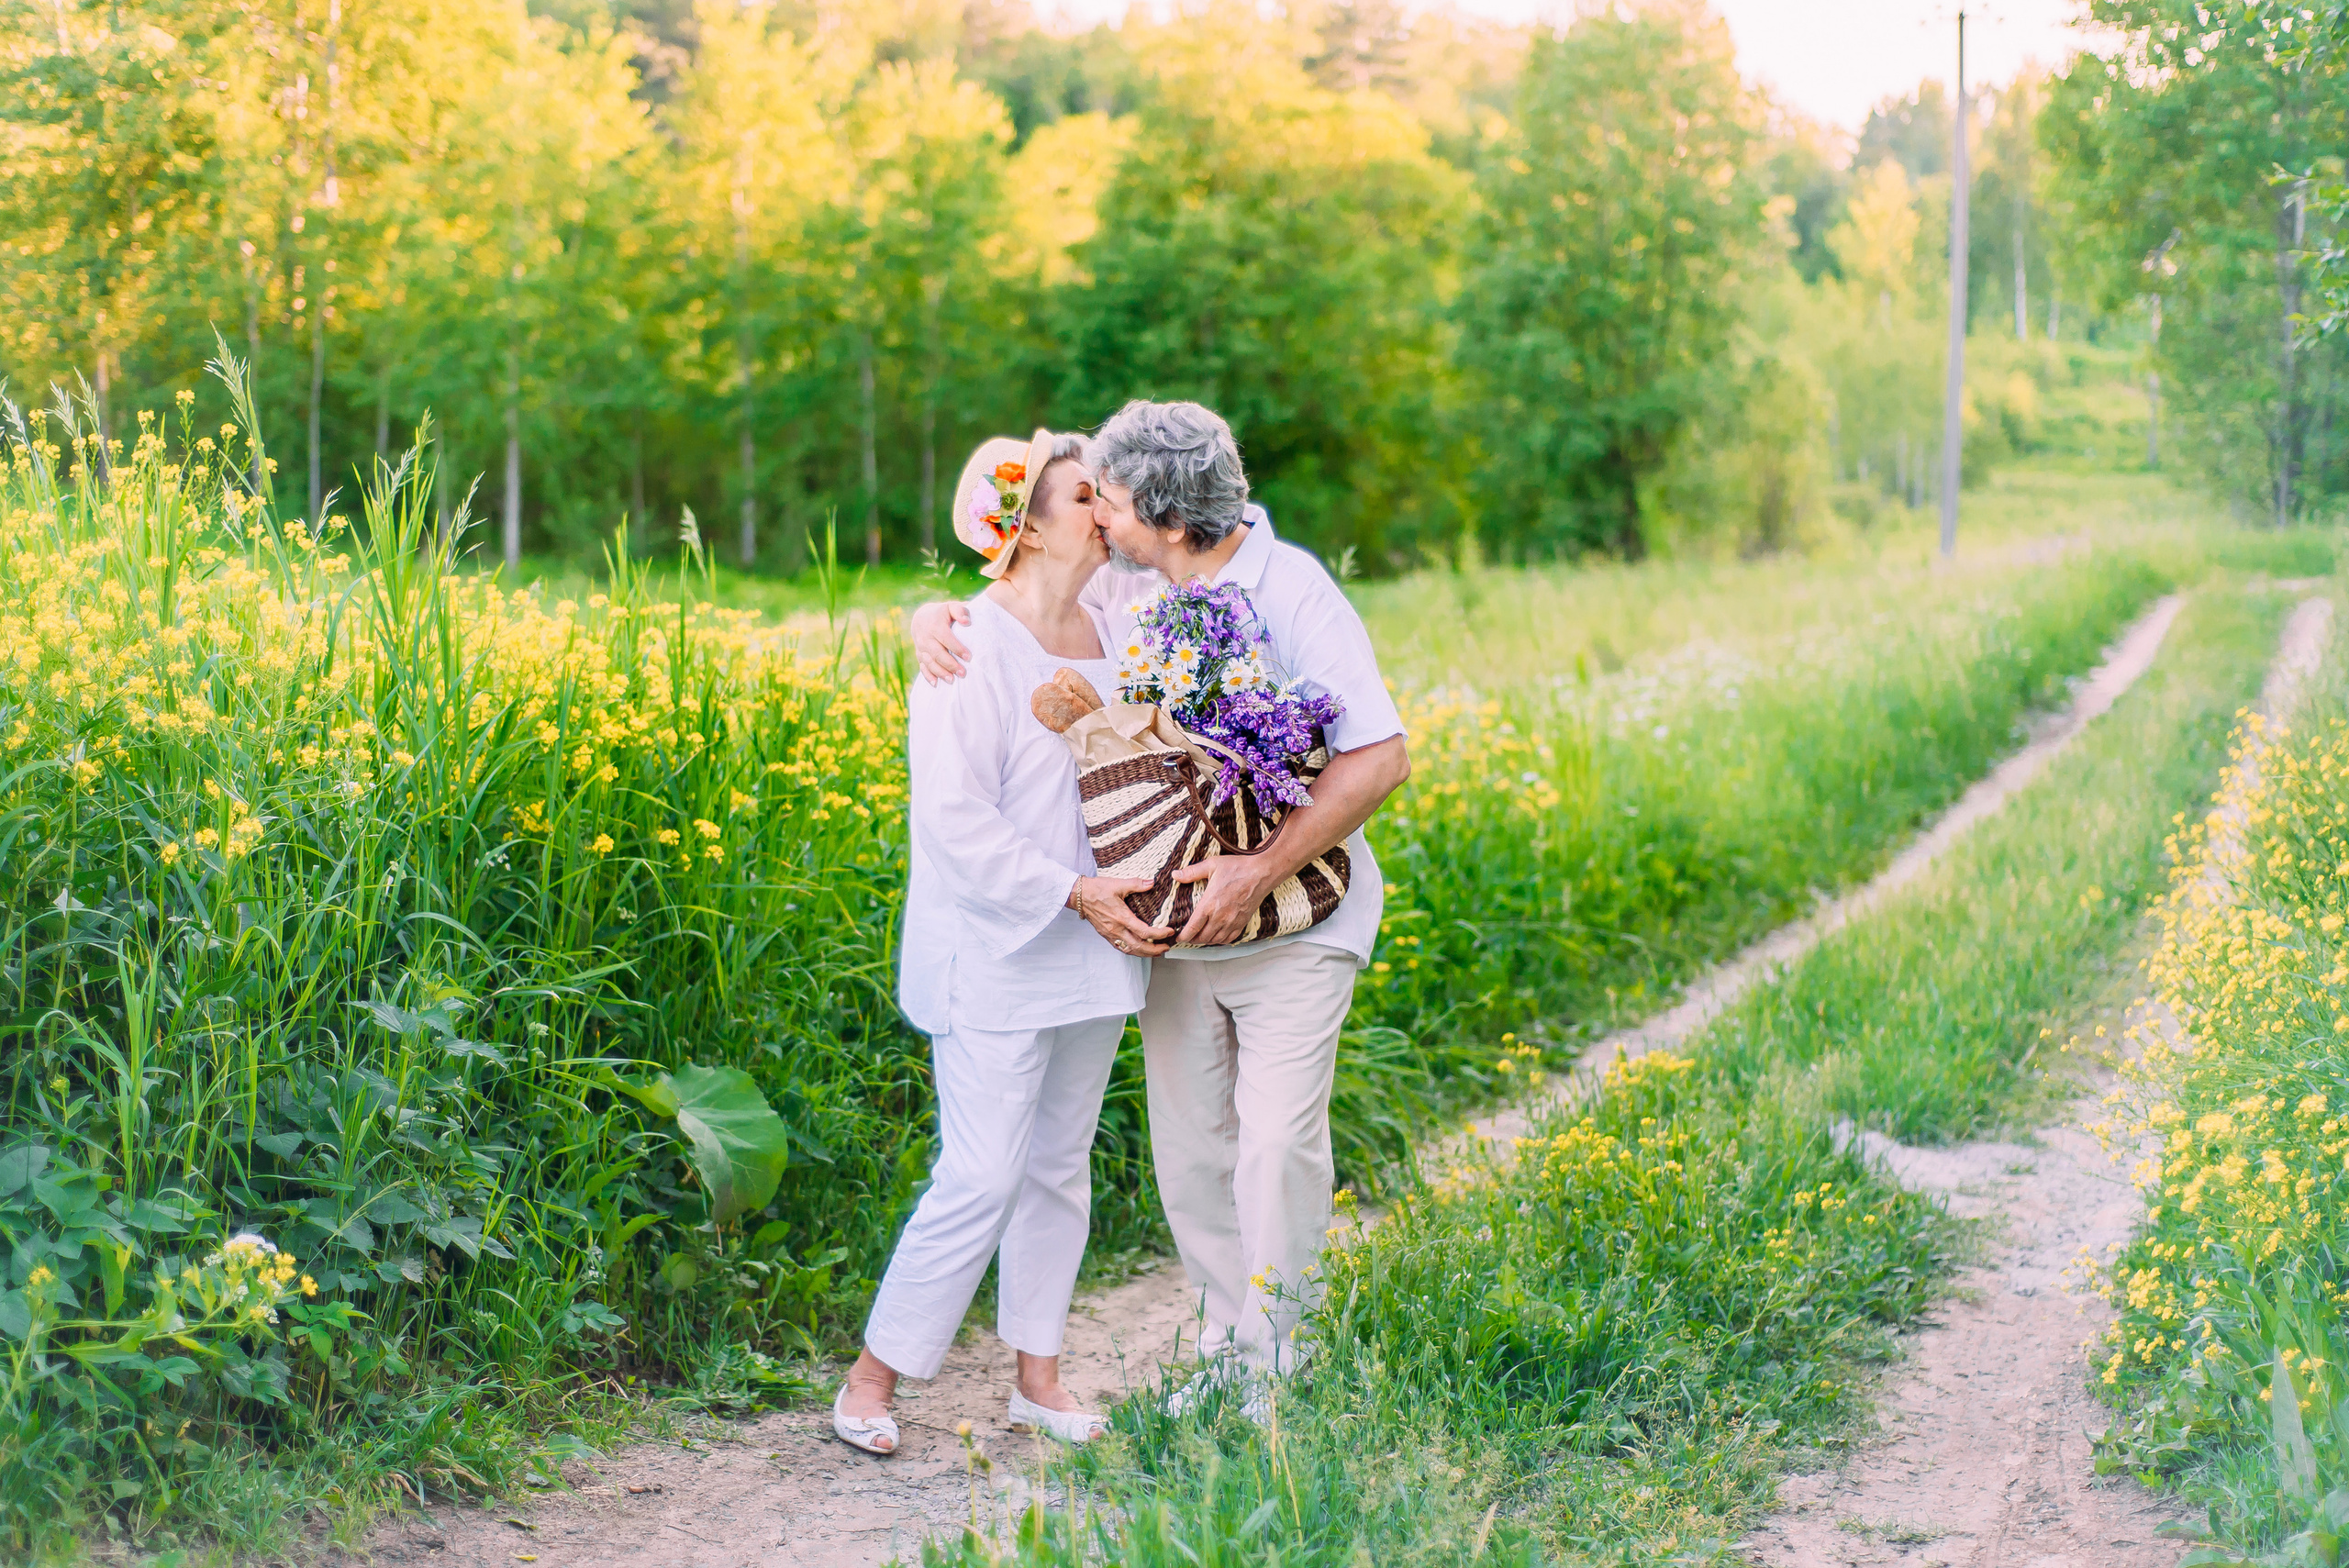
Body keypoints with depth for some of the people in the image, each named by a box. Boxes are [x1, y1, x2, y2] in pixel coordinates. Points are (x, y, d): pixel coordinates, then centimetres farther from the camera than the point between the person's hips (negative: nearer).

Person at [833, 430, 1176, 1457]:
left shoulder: (1108, 637, 8)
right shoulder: (972, 645, -14)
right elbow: (953, 814, -18)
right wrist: (1072, 891, -20)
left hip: (1090, 954, 7)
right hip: (996, 958, -7)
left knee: (1060, 1167, 14)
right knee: (980, 1177, -7)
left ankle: (1039, 1375, 25)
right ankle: (873, 1379, 8)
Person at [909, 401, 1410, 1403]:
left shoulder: (1291, 592, -17)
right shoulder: (1124, 588, 0)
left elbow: (1381, 756, -20)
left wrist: (1262, 872, -25)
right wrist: (935, 616, -11)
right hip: (1175, 920, 5)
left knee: (1277, 1147, -7)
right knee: (1188, 1149, 8)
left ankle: (1272, 1366, 7)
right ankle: (1223, 1348, 22)